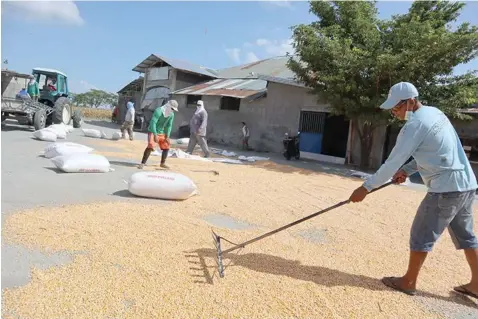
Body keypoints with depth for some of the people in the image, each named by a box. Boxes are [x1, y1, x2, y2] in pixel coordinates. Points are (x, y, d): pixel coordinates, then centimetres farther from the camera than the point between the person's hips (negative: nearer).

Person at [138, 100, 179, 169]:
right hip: (153, 131, -7)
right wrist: (155, 135, -32)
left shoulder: (171, 115, -5)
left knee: (166, 147, 9)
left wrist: (167, 137, 1)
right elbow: (153, 123, -28)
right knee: (150, 146, -23)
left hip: (162, 133, 7)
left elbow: (169, 126, 5)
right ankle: (142, 163, -15)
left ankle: (163, 163, 26)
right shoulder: (158, 111, -24)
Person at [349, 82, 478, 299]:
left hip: (446, 188, -9)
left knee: (421, 236, 3)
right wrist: (408, 170, 10)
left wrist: (366, 187, -12)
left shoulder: (415, 125, -17)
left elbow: (393, 162, -18)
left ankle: (408, 282, 17)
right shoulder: (435, 113, 12)